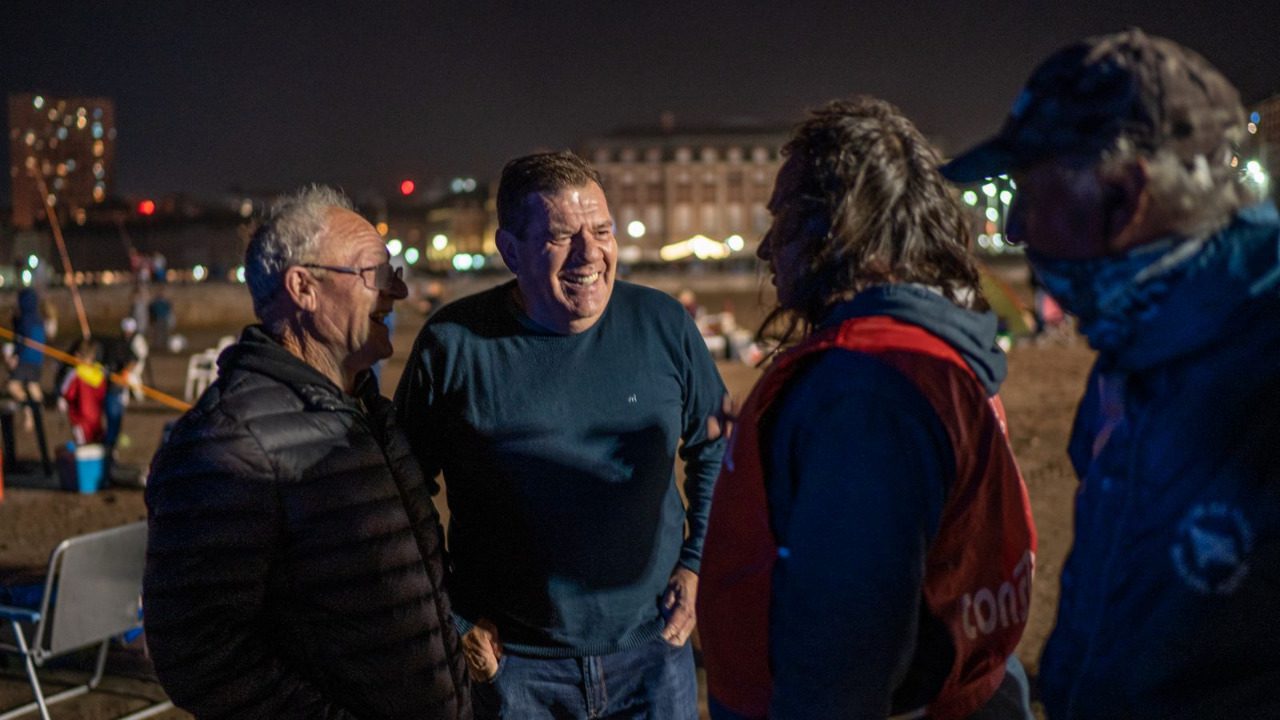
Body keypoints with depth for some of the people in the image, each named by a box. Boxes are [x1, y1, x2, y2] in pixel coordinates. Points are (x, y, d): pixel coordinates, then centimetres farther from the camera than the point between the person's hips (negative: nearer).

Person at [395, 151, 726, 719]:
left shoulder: (663, 325, -3)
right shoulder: (452, 345, -10)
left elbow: (716, 449, 11)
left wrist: (696, 564, 4)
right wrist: (451, 621, -2)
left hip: (652, 650, 2)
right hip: (512, 664, -2)